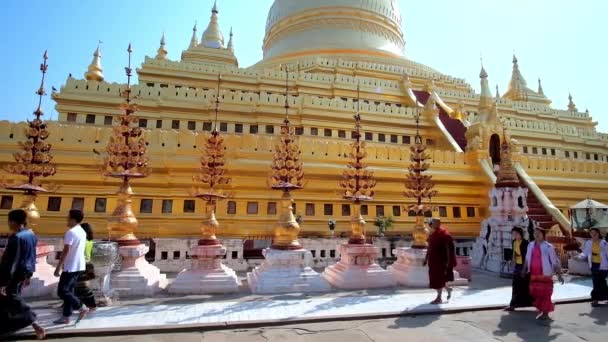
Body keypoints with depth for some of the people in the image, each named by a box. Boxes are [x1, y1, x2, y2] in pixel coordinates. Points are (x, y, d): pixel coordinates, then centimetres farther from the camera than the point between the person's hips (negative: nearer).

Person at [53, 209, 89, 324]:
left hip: (71, 267, -9)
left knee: (62, 291, -1)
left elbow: (66, 251, -21)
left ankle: (82, 308, -2)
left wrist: (58, 267, -17)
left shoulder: (70, 232, -17)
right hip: (79, 266, 9)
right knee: (69, 290, 13)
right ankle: (66, 317, 17)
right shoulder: (82, 232, 12)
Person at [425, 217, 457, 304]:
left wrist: (448, 261, -20)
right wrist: (426, 259, 14)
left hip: (440, 260, -8)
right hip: (434, 259, 8)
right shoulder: (432, 234, 9)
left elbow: (449, 248, -17)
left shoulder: (444, 234, -15)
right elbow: (429, 247, 14)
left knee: (438, 278, -2)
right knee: (435, 278, 13)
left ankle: (439, 298, 9)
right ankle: (448, 289, 37)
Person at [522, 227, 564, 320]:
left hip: (545, 274, -5)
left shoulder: (548, 247, -7)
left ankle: (545, 313, 14)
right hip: (533, 274, 5)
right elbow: (527, 259, 16)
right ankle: (540, 311, 27)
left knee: (545, 293, 1)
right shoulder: (530, 245, 7)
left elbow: (555, 261, -8)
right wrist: (524, 270, 18)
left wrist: (559, 275, -11)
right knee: (535, 293, 10)